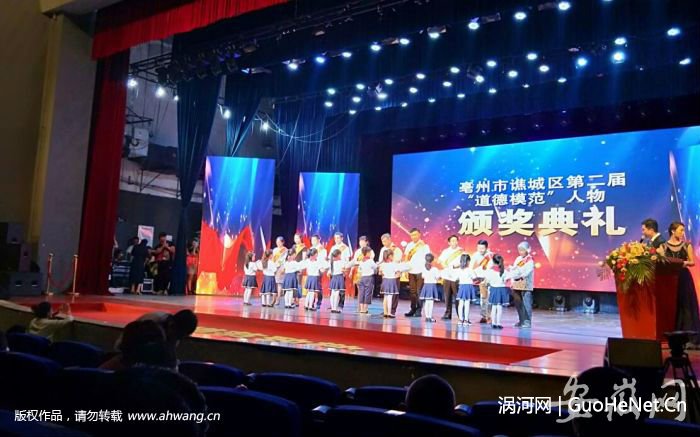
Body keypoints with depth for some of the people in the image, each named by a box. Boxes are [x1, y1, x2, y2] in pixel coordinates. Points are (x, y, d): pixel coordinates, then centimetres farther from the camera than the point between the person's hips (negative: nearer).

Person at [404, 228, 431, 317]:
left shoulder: (424, 245, -1)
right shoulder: (409, 246, 11)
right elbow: (406, 259, 14)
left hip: (420, 272, -4)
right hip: (411, 272, 4)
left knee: (419, 292, -5)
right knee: (412, 292, 5)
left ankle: (418, 310, 0)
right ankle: (413, 309, 12)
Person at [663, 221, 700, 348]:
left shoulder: (687, 245, 5)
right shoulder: (664, 246, 3)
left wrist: (685, 262, -15)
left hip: (684, 278, 1)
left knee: (686, 307, -3)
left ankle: (690, 338, 0)